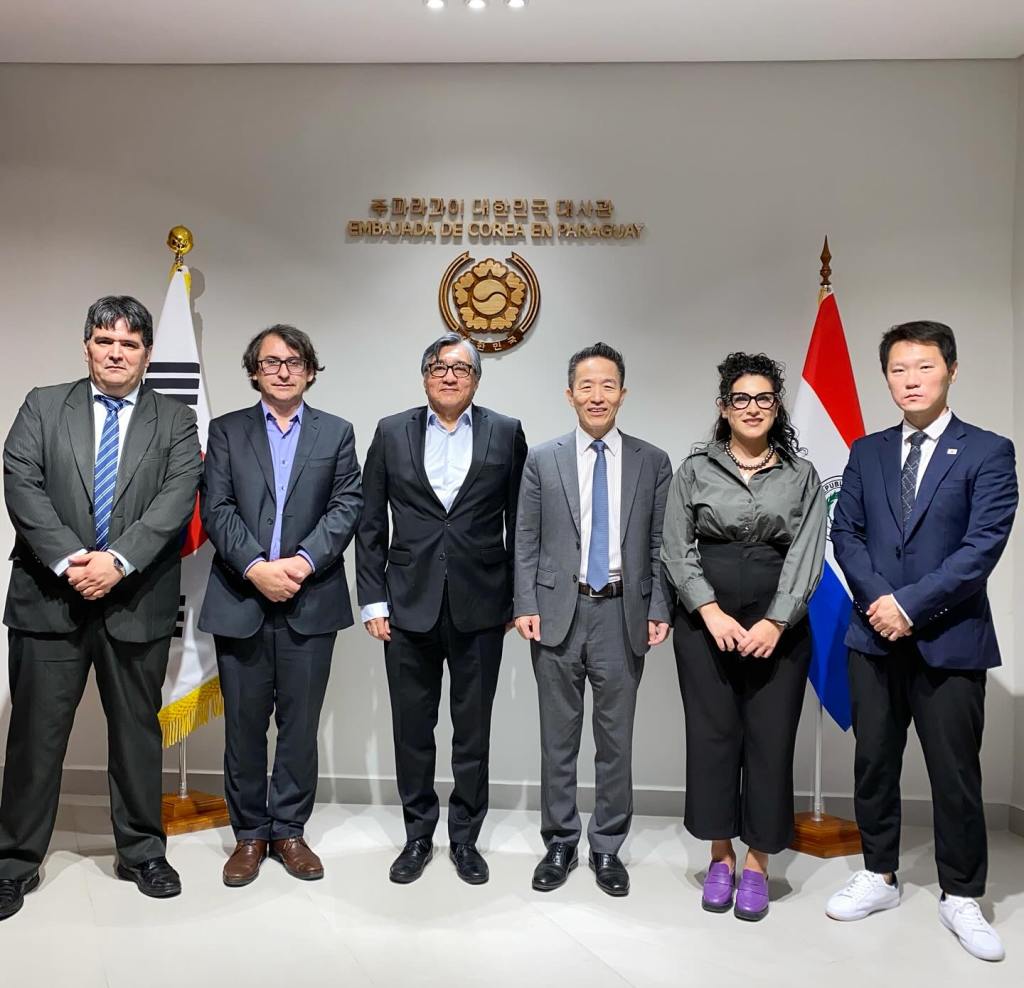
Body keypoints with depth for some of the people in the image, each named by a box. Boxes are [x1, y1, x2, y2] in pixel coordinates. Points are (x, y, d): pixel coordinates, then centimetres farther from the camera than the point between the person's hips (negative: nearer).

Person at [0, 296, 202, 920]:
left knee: (138, 729, 11)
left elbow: (176, 499, -7)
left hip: (138, 603, 0)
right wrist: (71, 559, -17)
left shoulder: (176, 421, 5)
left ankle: (143, 852, 28)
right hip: (50, 598, 0)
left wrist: (118, 559, -19)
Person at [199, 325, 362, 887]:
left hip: (310, 601, 0)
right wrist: (256, 567, -15)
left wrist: (303, 561, -15)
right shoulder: (226, 430, 9)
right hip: (240, 600, 0)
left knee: (300, 724, 8)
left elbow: (347, 507, -1)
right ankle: (250, 834, 23)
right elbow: (216, 509, -2)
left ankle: (289, 830, 23)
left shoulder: (337, 432, 10)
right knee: (244, 724, 8)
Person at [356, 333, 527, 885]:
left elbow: (520, 523, 4)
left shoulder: (506, 434, 3)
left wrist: (520, 599, 1)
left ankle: (465, 838, 28)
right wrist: (373, 600, 0)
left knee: (473, 730, 10)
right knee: (412, 729, 11)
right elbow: (371, 524, 5)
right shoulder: (392, 433, 5)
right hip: (409, 606, 1)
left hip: (480, 608, 0)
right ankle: (418, 837, 29)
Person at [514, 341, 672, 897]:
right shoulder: (542, 460, 4)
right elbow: (526, 542, 3)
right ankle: (559, 844, 27)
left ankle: (607, 848, 26)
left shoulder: (652, 463, 4)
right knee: (558, 738, 10)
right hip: (559, 611, 0)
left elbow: (658, 545, 4)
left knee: (616, 740, 9)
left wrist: (658, 611, -4)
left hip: (623, 614, 0)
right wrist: (525, 606, -5)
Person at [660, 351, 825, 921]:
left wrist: (774, 623, -13)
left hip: (779, 626, 0)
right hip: (706, 623, 0)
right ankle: (721, 856, 21)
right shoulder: (695, 471, 4)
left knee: (770, 740, 3)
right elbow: (677, 552, -1)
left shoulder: (802, 475, 5)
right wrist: (713, 613, -11)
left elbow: (806, 556, -2)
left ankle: (757, 862, 18)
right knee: (712, 736, 5)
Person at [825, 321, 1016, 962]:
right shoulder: (867, 452, 9)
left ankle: (962, 899, 25)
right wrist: (878, 599, -11)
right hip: (875, 638, 4)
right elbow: (846, 533, 5)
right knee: (874, 764, 13)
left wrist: (911, 604, -17)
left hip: (950, 640, -3)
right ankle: (879, 878, 30)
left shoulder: (988, 452, -3)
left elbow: (983, 545, -12)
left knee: (955, 775, 7)